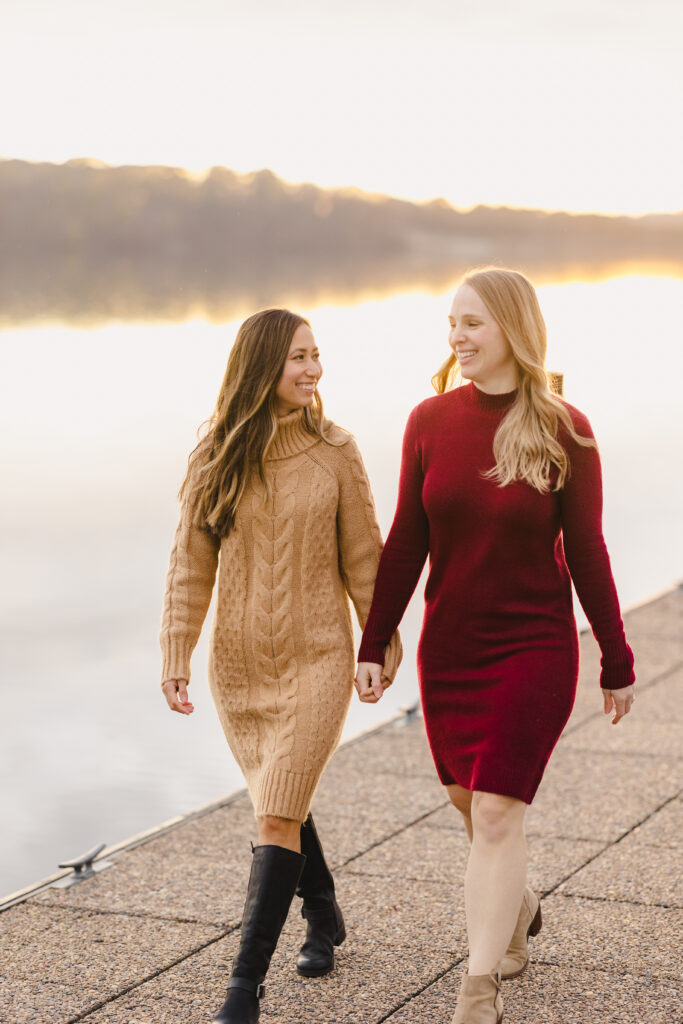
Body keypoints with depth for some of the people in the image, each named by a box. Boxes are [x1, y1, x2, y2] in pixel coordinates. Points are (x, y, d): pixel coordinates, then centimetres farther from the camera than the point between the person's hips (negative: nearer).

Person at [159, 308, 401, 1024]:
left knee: (277, 817, -10)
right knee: (282, 804, 17)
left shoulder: (334, 455, -4)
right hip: (238, 662, 3)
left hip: (316, 657, -2)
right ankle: (323, 921, 42)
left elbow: (362, 557, 3)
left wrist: (383, 638, 8)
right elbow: (191, 562, 1)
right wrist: (175, 653, -5)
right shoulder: (215, 458, -2)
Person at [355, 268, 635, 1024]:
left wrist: (616, 662, 0)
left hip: (534, 650, -4)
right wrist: (373, 644, 4)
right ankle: (516, 908, 46)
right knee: (471, 805, 17)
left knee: (496, 813, -8)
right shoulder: (430, 421, -2)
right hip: (448, 649, 4)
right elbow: (405, 543, 4)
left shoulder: (564, 431, -9)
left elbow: (586, 553, -4)